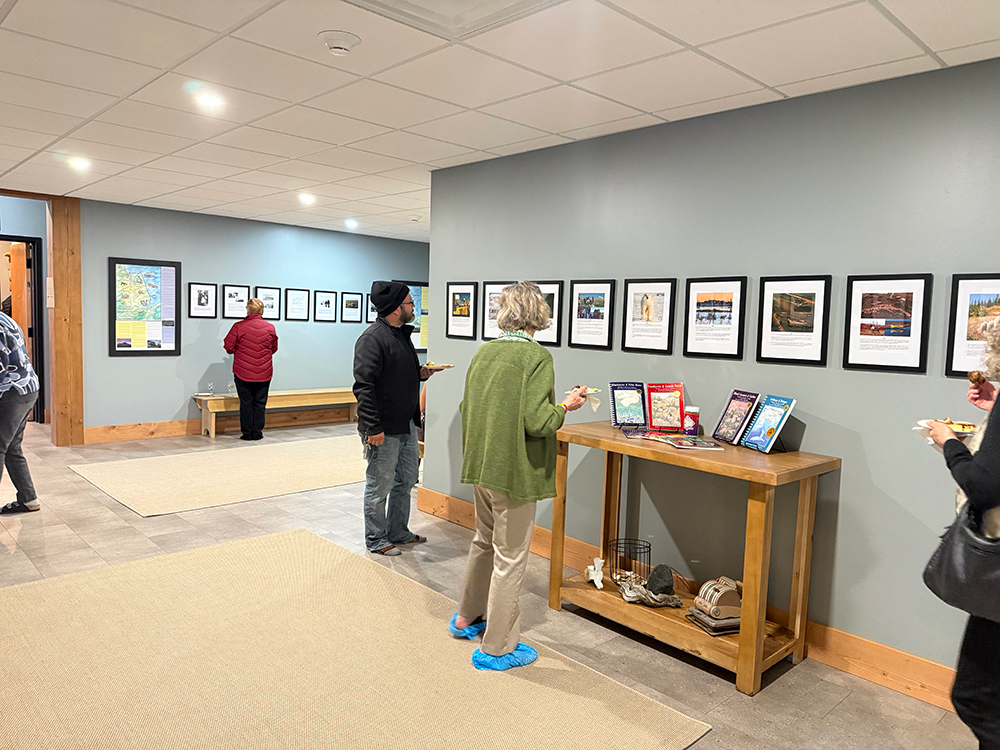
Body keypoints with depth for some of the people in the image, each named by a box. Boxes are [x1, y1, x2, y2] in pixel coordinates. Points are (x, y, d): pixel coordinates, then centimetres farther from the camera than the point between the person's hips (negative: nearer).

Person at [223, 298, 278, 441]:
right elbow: (274, 348, 10)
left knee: (246, 403, 7)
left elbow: (229, 347, -3)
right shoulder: (270, 328, -2)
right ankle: (257, 432, 10)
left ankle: (247, 433, 10)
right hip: (264, 373, 1)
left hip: (243, 373, -1)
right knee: (260, 403, 8)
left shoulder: (238, 326, -9)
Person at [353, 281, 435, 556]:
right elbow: (364, 386, -23)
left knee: (406, 480, 19)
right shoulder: (372, 339, -18)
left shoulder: (402, 334, 13)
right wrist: (373, 427, -25)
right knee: (380, 485, 4)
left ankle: (398, 532, 34)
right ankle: (375, 540, 20)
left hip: (406, 425, 10)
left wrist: (420, 373, 5)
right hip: (383, 430, -10)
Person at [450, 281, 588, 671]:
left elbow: (465, 407, 9)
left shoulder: (483, 352, 3)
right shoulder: (536, 356, -17)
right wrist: (566, 405, -6)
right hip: (514, 471, -7)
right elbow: (536, 422, -23)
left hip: (481, 465, 7)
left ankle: (467, 617, 43)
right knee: (510, 557, 7)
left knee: (485, 541, 26)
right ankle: (497, 648, 21)